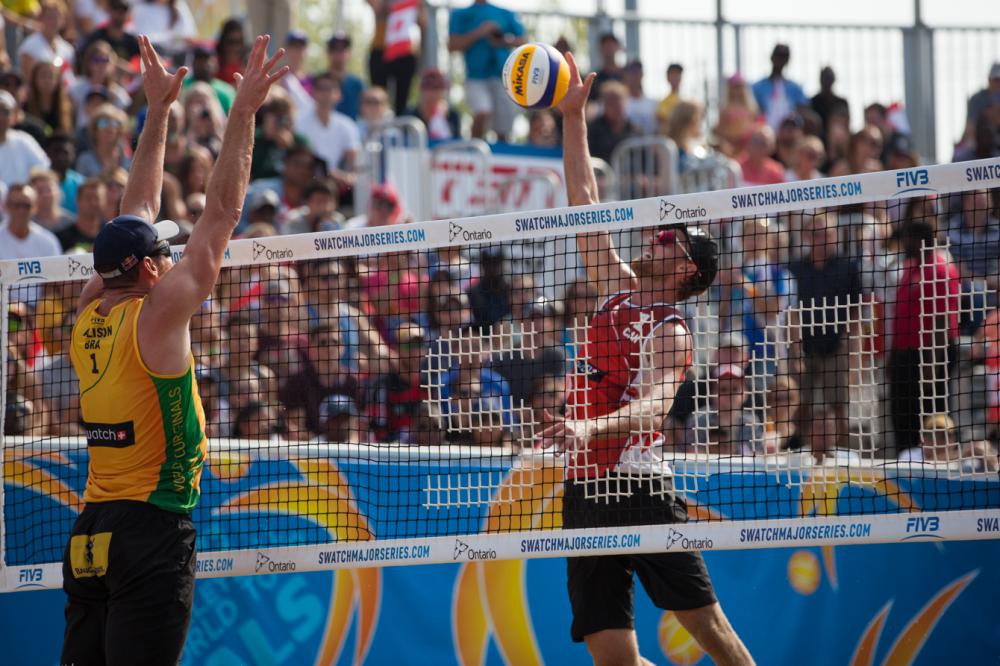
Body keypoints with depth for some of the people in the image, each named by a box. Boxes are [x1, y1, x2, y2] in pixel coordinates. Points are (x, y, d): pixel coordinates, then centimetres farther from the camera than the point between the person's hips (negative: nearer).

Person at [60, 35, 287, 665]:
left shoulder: (89, 317, 7)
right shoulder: (156, 316, -11)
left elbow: (138, 212, 19)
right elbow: (222, 213, -9)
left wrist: (158, 110, 24)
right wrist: (244, 111, -5)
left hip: (89, 532, 8)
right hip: (153, 530, -8)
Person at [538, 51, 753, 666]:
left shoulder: (671, 335, -6)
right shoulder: (620, 288, 15)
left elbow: (653, 405, -23)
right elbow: (585, 201, 21)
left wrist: (590, 427, -41)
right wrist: (574, 117, 20)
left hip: (639, 484, -7)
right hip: (584, 492, 7)